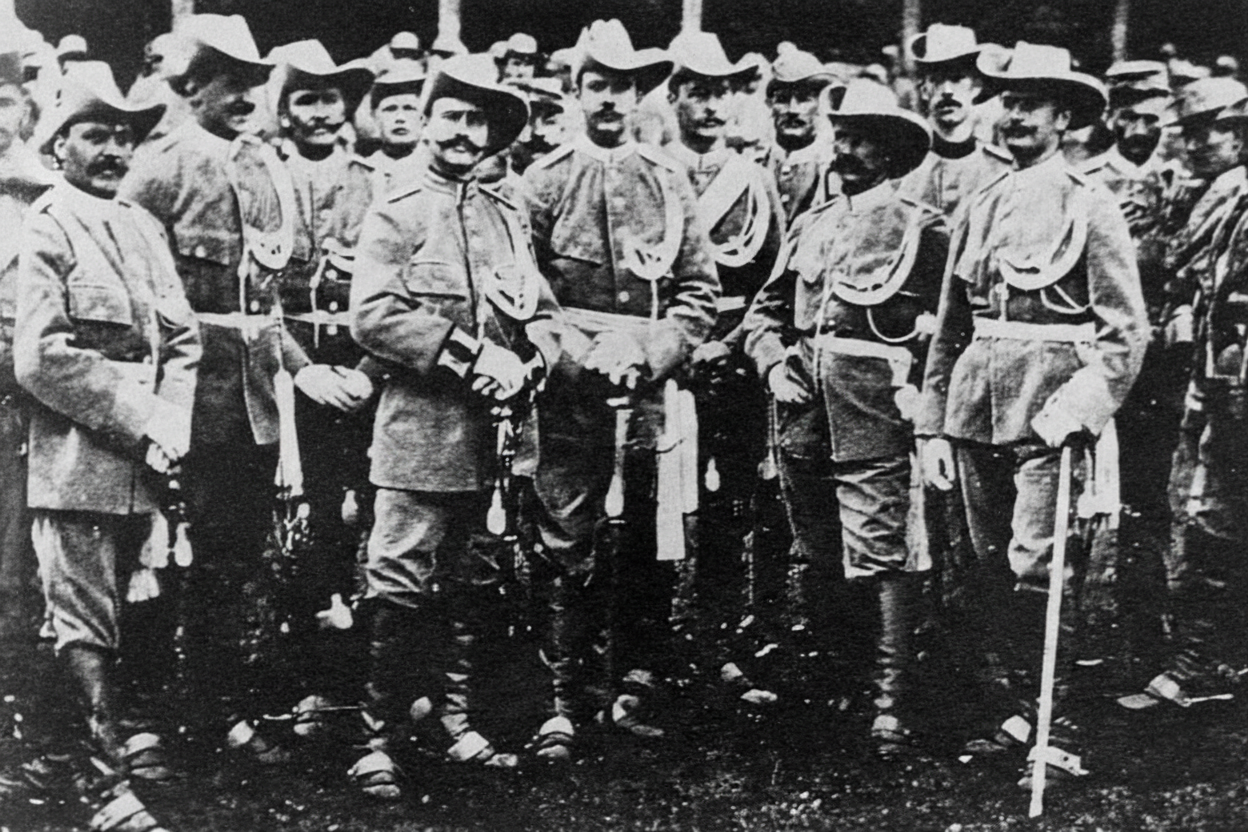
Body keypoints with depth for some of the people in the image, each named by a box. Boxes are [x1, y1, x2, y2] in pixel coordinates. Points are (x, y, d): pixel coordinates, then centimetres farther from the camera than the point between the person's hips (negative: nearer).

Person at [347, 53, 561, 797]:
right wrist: (470, 357, -17)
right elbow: (373, 317, -12)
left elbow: (548, 316, 13)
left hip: (495, 430, 5)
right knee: (401, 589, -6)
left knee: (474, 587, 12)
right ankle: (381, 739, 2)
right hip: (421, 428, -5)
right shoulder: (394, 217, 0)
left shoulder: (511, 219, 16)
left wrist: (525, 366, -9)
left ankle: (460, 724, 24)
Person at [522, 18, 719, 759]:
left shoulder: (670, 179, 10)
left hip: (651, 385, 2)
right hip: (572, 387, -1)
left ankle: (632, 691, 16)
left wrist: (654, 353, -7)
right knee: (567, 546, -1)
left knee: (648, 548, 4)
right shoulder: (545, 179, 5)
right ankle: (567, 703, 5)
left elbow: (701, 288, 6)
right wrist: (574, 354, -9)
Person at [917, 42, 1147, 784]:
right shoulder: (981, 209, 15)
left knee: (1034, 564, -11)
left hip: (1044, 407, -5)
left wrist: (1075, 413, -17)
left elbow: (1126, 332, -6)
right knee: (993, 566, 9)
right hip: (975, 405, 6)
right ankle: (1019, 706, 21)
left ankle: (1060, 731, -1)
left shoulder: (1090, 208, -1)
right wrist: (933, 425, 12)